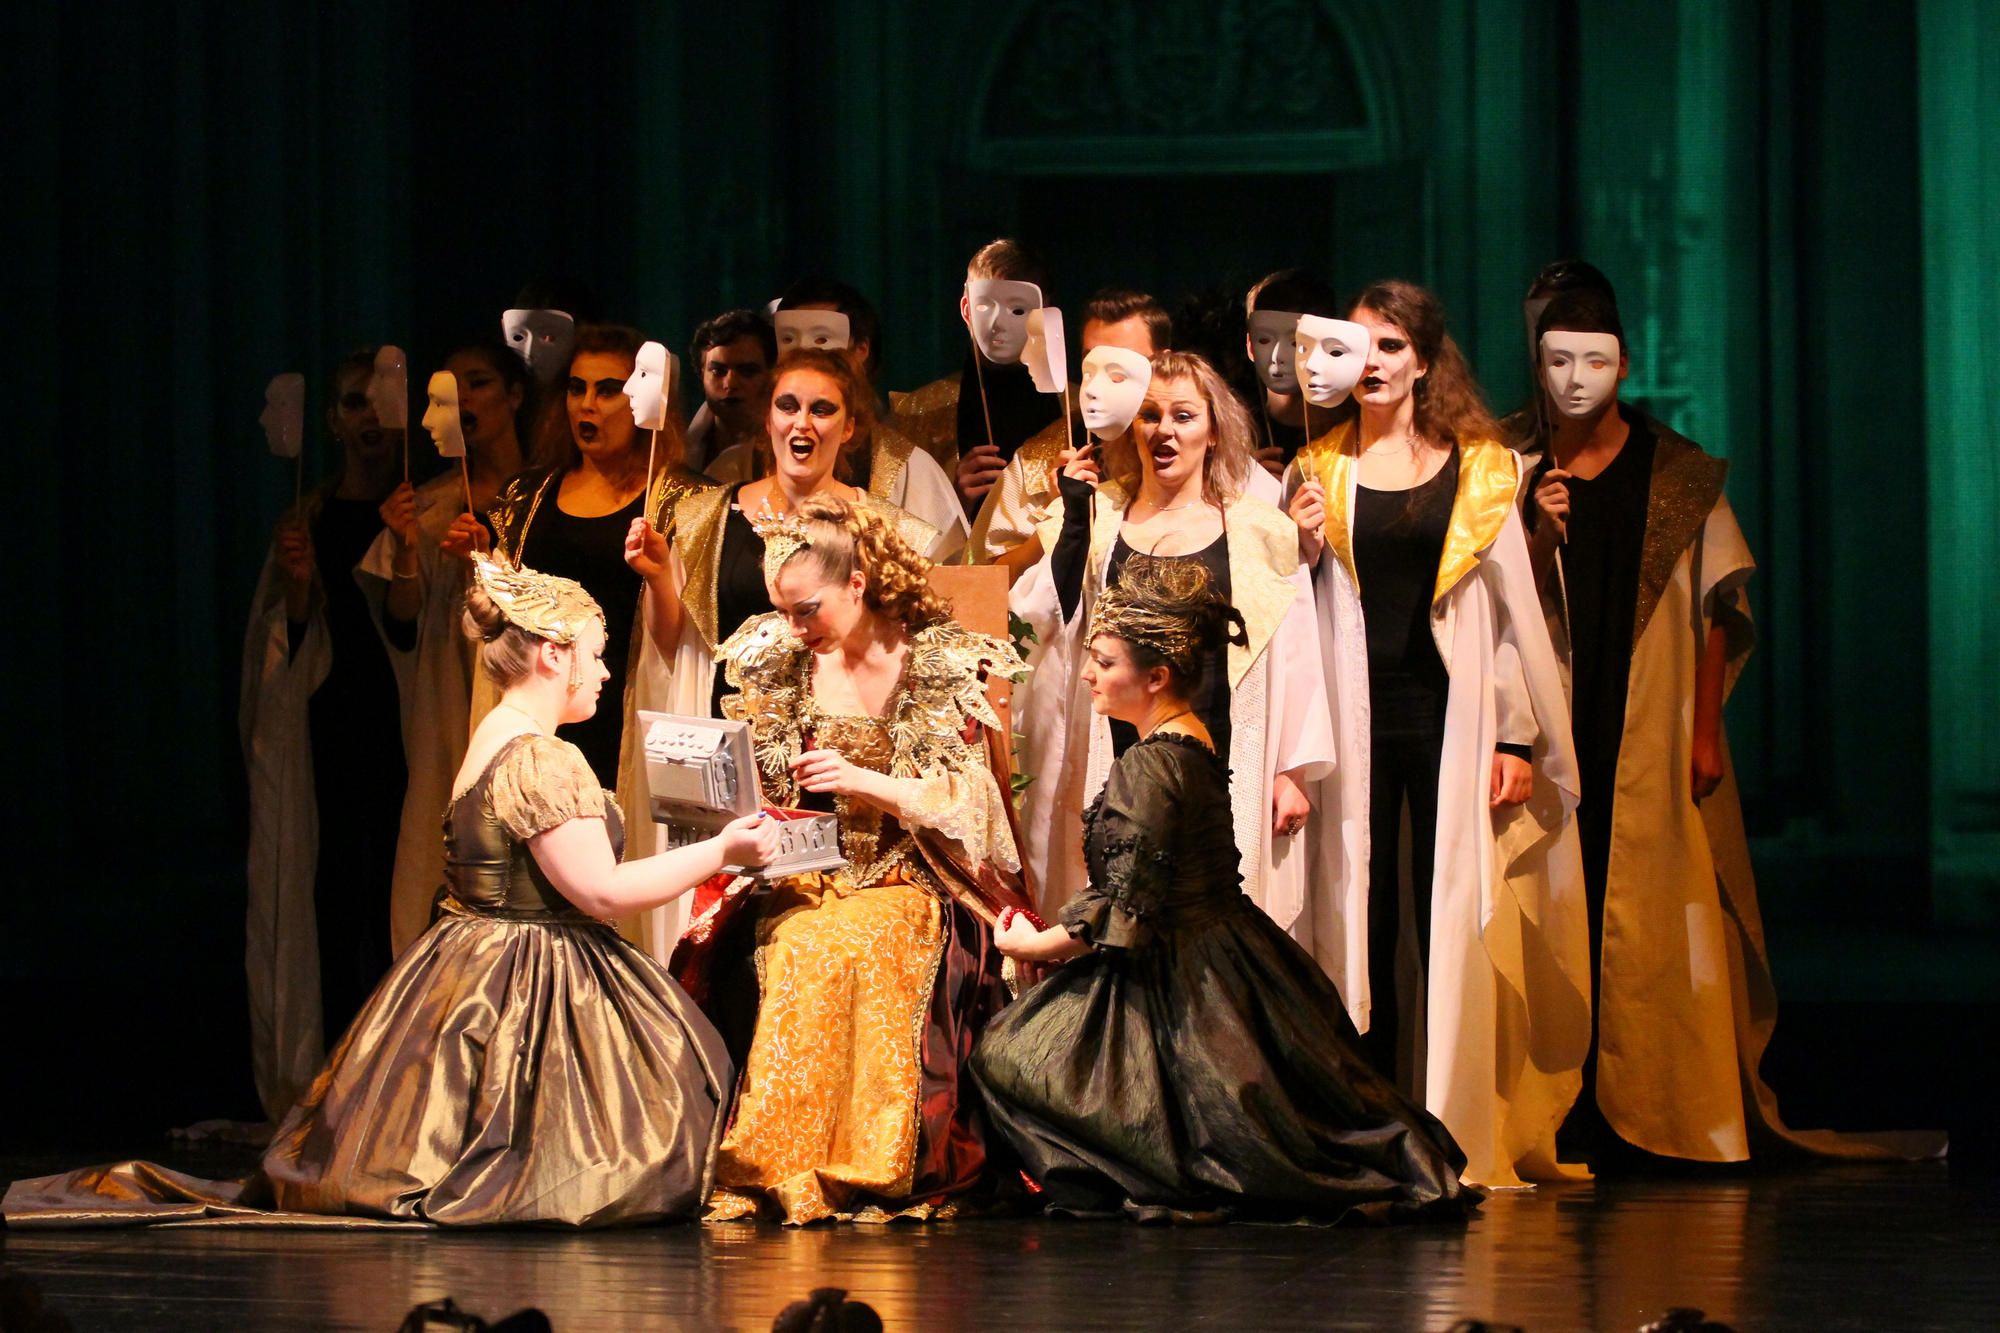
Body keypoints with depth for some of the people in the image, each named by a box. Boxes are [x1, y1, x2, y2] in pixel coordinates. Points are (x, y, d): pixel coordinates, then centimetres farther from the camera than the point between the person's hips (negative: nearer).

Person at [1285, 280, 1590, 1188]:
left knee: (1450, 920, -4)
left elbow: (1510, 608, 5)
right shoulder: (1320, 468, 9)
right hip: (1353, 713, 1)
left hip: (1449, 712, -1)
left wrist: (1516, 739, 0)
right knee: (1361, 919, 1)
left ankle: (1456, 1131, -1)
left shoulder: (1478, 470, 6)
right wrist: (1301, 554, -7)